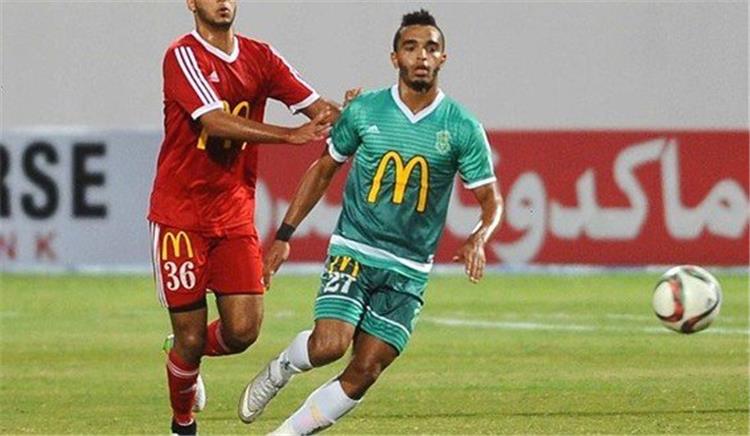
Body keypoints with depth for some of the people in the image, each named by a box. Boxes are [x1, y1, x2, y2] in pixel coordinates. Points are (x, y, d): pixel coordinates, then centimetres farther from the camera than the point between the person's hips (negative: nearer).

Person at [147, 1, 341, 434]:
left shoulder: (260, 57, 6)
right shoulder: (184, 56, -11)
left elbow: (318, 108, -1)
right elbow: (216, 122, -25)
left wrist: (345, 114, -24)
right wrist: (290, 135, -33)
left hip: (235, 215, 4)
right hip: (181, 215, -4)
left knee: (243, 330, -8)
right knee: (190, 335, -2)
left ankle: (187, 352, 27)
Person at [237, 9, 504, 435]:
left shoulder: (463, 129, -3)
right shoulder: (365, 110, -1)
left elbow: (491, 199, 3)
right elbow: (324, 169, 12)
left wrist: (478, 239, -19)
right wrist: (285, 234, 9)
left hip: (409, 271, 1)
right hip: (354, 251, -1)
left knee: (364, 373, -5)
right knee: (329, 344, -22)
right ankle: (277, 372, 10)